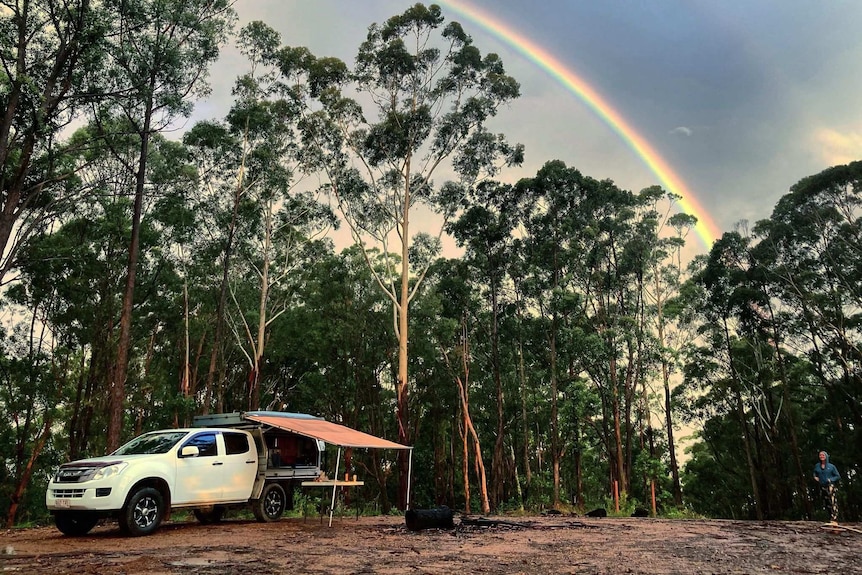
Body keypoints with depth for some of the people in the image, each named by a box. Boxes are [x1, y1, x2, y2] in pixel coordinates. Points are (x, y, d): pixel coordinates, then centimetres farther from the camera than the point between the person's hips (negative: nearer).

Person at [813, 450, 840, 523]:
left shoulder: (831, 466, 3)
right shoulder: (817, 466, 12)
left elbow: (838, 476, 6)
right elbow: (815, 474, 26)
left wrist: (831, 479, -9)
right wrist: (815, 477, 5)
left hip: (831, 486, -5)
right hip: (822, 487, 5)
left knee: (833, 502, -18)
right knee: (826, 504, 6)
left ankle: (834, 519, -24)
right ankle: (831, 518, 14)